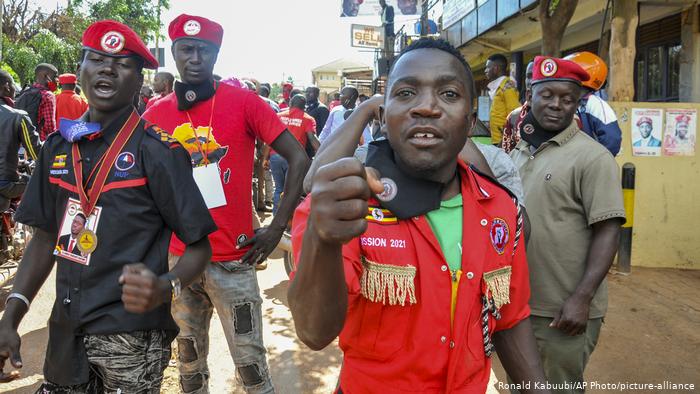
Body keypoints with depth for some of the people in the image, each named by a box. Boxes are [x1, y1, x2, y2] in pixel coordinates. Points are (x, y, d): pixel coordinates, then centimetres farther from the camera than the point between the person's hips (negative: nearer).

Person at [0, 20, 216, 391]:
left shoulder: (157, 151, -12)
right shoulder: (58, 147, 4)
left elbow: (199, 245, -10)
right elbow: (46, 237, 10)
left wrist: (165, 288, -30)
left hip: (133, 336, -5)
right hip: (66, 332, 5)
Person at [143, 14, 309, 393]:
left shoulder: (243, 102, -6)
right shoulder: (155, 115, 4)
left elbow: (299, 159, -7)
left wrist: (276, 228, -8)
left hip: (233, 259, -3)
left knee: (250, 361, 3)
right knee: (189, 358, 17)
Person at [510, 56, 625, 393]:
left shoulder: (592, 157, -12)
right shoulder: (519, 152, 8)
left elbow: (608, 232, -16)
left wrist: (582, 299, -22)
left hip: (563, 309, -6)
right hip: (516, 302, 7)